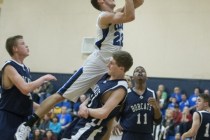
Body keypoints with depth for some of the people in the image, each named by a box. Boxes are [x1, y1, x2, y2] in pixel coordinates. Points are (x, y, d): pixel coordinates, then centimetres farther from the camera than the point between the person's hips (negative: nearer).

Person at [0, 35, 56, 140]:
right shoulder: (9, 67, -13)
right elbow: (25, 89, -27)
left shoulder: (25, 69, 14)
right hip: (9, 118, -9)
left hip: (23, 118, 9)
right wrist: (44, 78, -15)